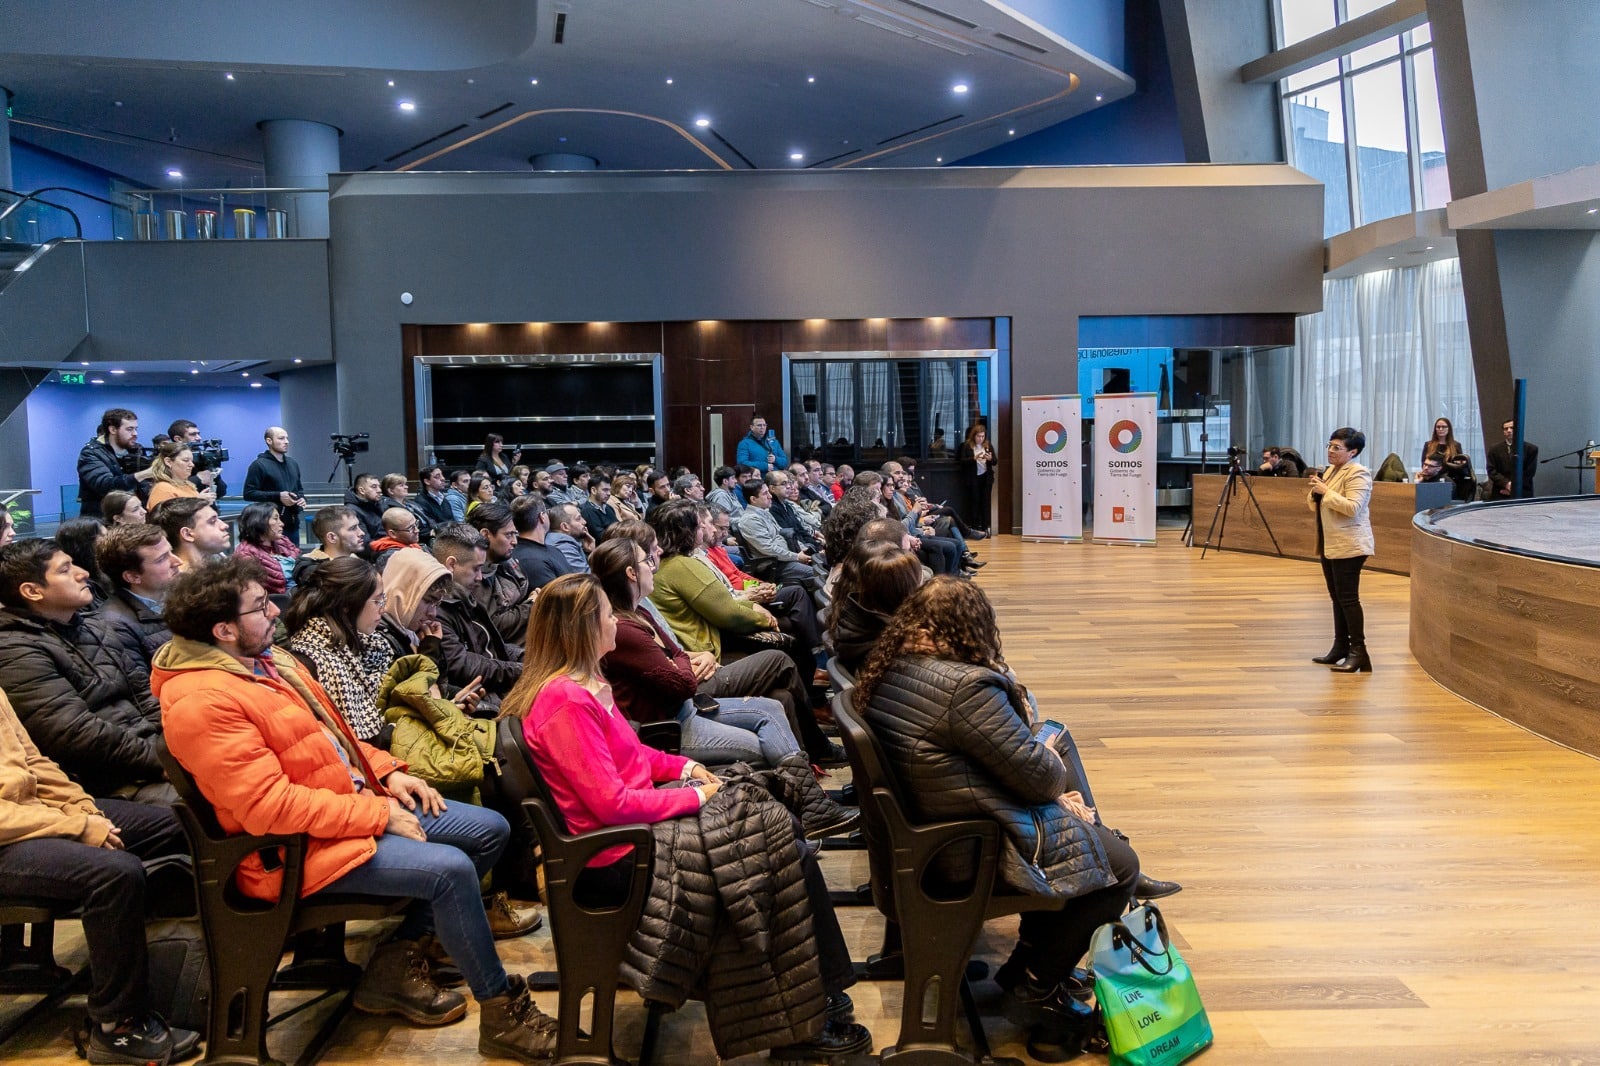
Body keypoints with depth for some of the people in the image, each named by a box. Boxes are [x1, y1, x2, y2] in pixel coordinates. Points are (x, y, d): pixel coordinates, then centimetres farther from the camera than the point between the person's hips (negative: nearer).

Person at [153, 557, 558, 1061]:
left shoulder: (264, 659, 8)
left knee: (490, 830, 3)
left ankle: (396, 962, 9)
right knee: (450, 868, -25)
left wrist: (387, 773, 3)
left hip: (359, 799, 10)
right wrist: (377, 814, -21)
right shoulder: (202, 702, -22)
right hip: (301, 847, -10)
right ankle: (502, 1011, -7)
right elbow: (269, 806, -27)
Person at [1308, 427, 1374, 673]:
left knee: (1348, 597, -10)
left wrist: (1326, 491, -20)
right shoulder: (1330, 470, 16)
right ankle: (1340, 648, 19)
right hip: (1328, 545, 9)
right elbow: (1313, 505, 19)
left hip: (1348, 546, -9)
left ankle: (1358, 651, -6)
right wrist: (1315, 491, -1)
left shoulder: (1358, 473, -12)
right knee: (1336, 597, 12)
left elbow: (1352, 507, -23)